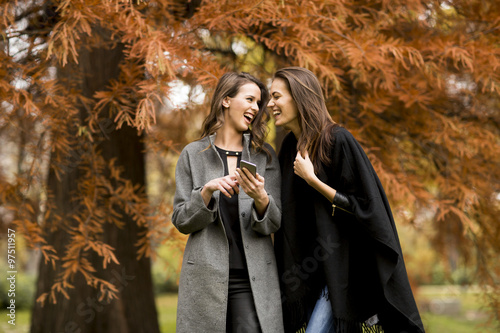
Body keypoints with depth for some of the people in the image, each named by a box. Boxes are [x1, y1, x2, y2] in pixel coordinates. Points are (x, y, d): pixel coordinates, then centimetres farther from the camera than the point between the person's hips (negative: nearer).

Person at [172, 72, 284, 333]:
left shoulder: (265, 156, 10)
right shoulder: (193, 154, 6)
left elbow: (273, 224, 5)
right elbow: (181, 221, 3)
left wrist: (260, 198, -16)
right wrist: (207, 191, -13)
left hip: (253, 280, 1)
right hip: (206, 279, -1)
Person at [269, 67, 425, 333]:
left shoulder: (338, 140, -15)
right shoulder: (290, 147, 7)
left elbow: (363, 206, -16)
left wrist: (312, 180, -19)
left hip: (343, 265, -7)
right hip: (309, 264, 7)